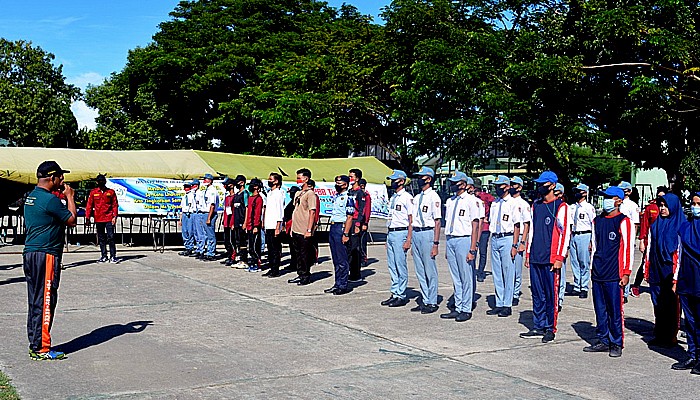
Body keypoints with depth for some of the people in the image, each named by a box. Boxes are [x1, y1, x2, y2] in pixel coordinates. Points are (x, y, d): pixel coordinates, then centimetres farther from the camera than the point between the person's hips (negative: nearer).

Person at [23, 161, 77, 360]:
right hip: (45, 255, -10)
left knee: (36, 301, 14)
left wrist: (65, 197, 19)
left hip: (29, 254, 10)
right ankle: (41, 349, -1)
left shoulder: (30, 197, 14)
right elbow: (72, 220, -10)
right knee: (45, 301, -5)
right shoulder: (50, 199, -15)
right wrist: (70, 197, 2)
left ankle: (35, 345, 20)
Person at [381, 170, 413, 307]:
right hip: (390, 233, 9)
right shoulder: (393, 197, 17)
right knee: (392, 266, 10)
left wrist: (408, 240, -17)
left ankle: (401, 296, 1)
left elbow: (411, 220, -12)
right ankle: (395, 294, 16)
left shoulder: (407, 197, -9)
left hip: (401, 233, -9)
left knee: (401, 266, -5)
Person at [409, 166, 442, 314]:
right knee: (420, 271, 12)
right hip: (415, 234, 8)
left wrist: (435, 244, -17)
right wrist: (412, 241, 17)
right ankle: (425, 300, 20)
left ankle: (432, 302, 7)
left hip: (427, 233, -8)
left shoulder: (433, 197, -9)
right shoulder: (417, 198, 15)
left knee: (430, 271, -1)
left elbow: (437, 222, -13)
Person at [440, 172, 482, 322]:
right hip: (450, 240, 7)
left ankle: (466, 309, 5)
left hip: (464, 240, -7)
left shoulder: (471, 200, -6)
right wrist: (447, 247, 17)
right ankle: (458, 308, 17)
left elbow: (475, 226, -10)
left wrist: (472, 249, -14)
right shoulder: (450, 201, 15)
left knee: (466, 277, -2)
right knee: (455, 277, 11)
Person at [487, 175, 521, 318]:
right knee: (497, 273, 9)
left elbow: (516, 226, -8)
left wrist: (514, 245, -13)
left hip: (507, 239, -7)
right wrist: (493, 240, 11)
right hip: (495, 239, 7)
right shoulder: (494, 203, 14)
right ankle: (499, 304, 17)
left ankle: (507, 305, 4)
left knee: (508, 273, -2)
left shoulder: (513, 203, -6)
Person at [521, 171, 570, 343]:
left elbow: (565, 233, -9)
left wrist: (559, 258, -12)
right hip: (534, 258, 6)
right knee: (537, 294, 10)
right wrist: (528, 254, 16)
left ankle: (550, 329, 8)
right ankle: (538, 327, 18)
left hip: (551, 259, -6)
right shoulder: (536, 205, 14)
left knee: (551, 295, 0)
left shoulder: (560, 206, -6)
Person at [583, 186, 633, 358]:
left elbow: (628, 248, -7)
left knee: (615, 310, -1)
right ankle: (603, 341, 20)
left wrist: (626, 273, -10)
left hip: (614, 274, -6)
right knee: (600, 309, 10)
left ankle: (616, 344, 9)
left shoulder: (623, 221, -5)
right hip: (597, 273, 6)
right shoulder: (597, 221, 13)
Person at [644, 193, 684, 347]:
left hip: (670, 270, -5)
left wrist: (677, 274, -11)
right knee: (658, 303, 8)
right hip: (655, 270, 5)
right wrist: (647, 269, 11)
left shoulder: (680, 226, -4)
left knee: (671, 304, 0)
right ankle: (659, 335, 16)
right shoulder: (655, 224, 12)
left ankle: (671, 337, 9)